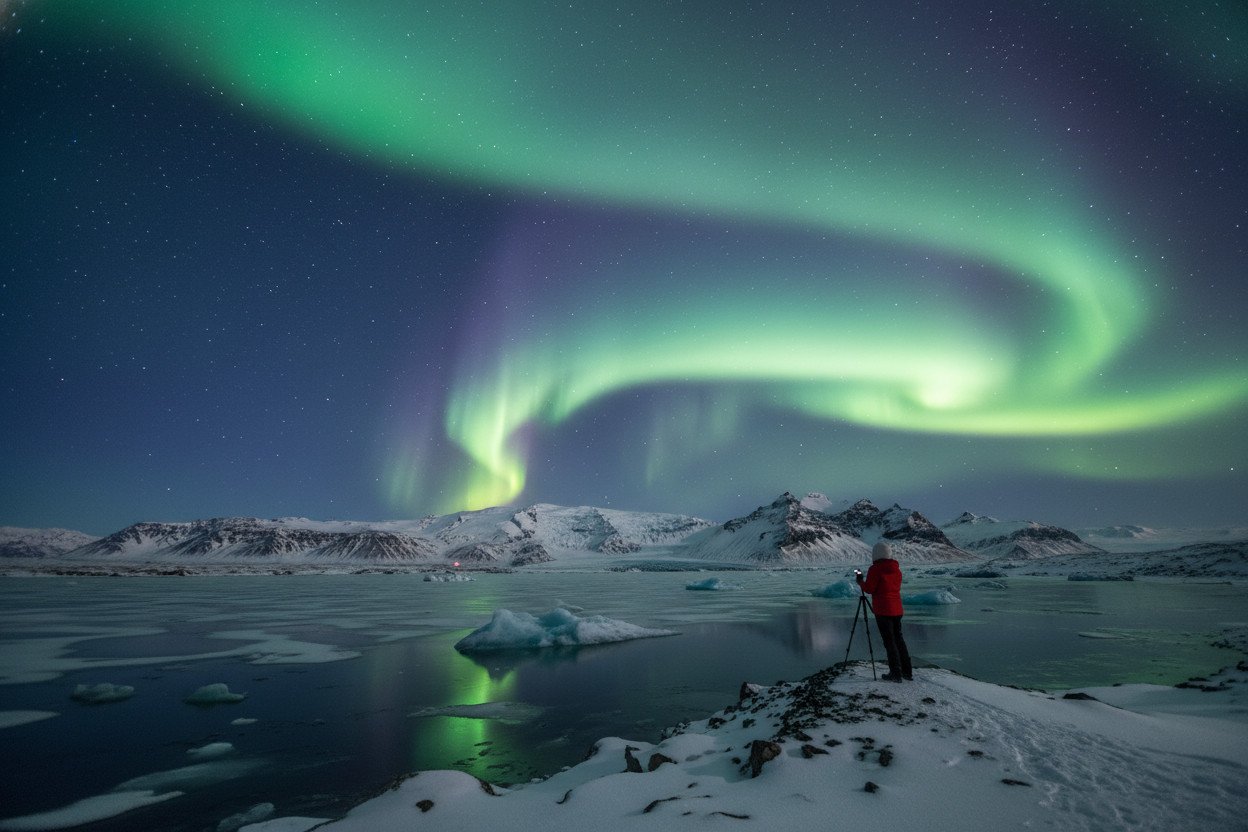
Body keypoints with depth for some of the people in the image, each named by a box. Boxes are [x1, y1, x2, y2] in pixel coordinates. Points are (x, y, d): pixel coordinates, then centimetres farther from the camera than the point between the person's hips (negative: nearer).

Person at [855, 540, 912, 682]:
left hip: (883, 610, -6)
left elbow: (869, 589, -13)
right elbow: (896, 587, 17)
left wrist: (860, 580, 4)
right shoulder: (896, 568, 7)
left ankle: (896, 673, 4)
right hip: (897, 610, 7)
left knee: (889, 641, 0)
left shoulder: (875, 569, -13)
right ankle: (907, 671, 21)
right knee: (899, 639, 16)